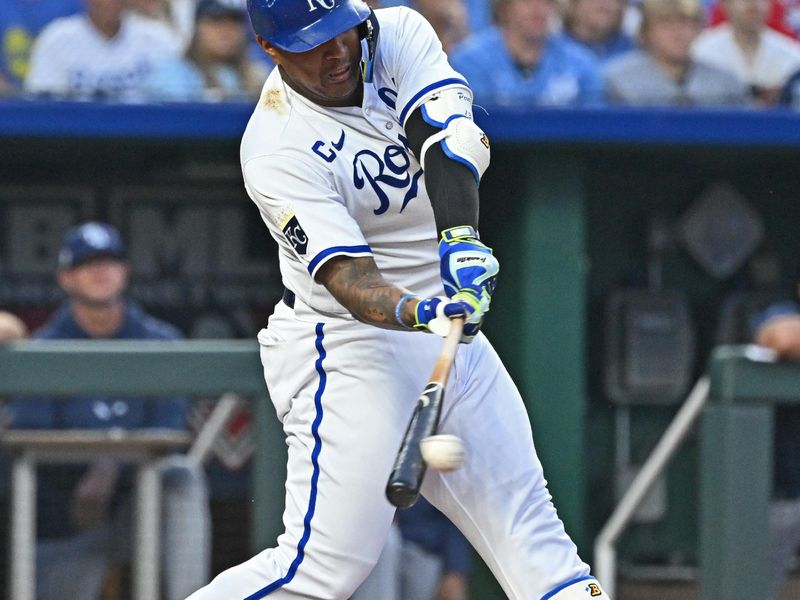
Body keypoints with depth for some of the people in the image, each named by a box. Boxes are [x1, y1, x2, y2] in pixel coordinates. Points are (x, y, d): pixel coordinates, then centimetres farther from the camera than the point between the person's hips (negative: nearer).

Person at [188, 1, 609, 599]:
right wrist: (419, 314, -48)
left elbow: (453, 136, -21)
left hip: (448, 326, 7)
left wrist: (461, 237, -39)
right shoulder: (278, 152, -19)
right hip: (344, 347, -7)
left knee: (524, 517, 6)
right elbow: (349, 280, -27)